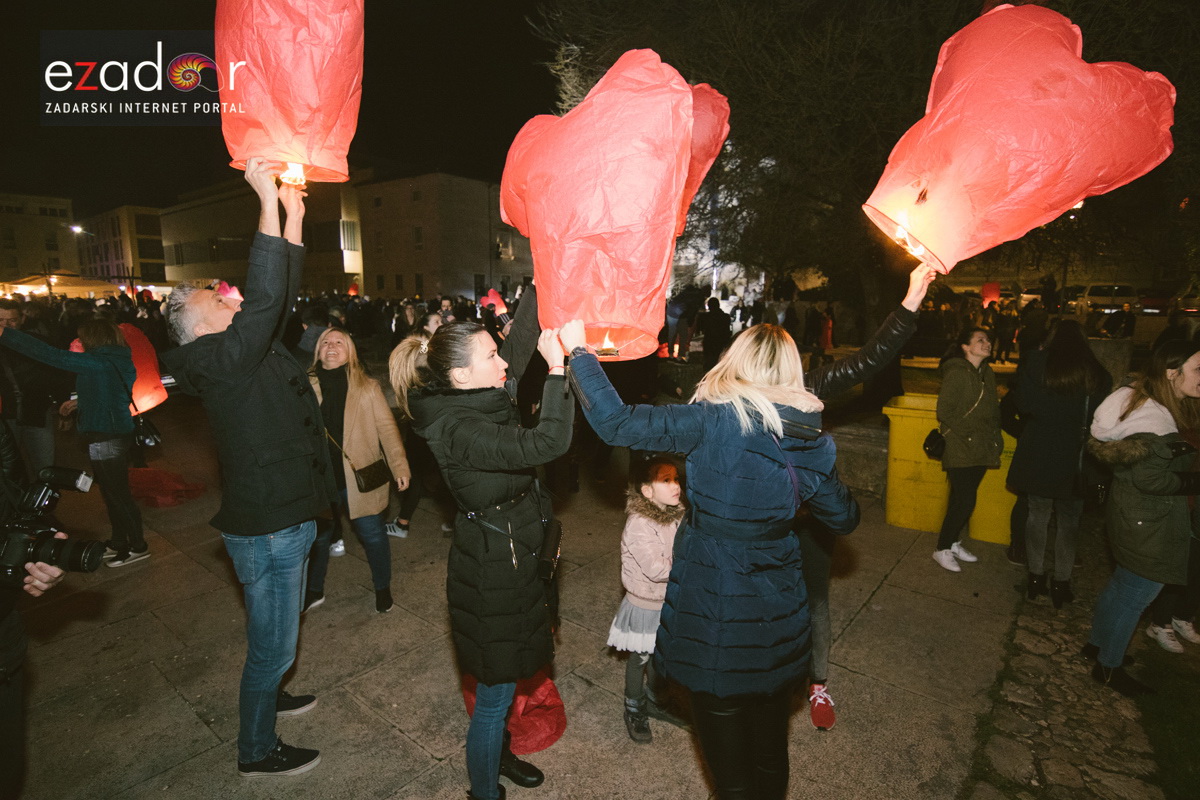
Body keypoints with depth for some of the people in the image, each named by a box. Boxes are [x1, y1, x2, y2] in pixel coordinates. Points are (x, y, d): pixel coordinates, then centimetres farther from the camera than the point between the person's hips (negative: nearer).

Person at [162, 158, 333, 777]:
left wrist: (294, 212, 4)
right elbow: (265, 296, -33)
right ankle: (256, 751, 29)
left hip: (284, 519, 9)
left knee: (276, 635, 29)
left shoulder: (253, 350, 7)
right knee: (272, 644, 8)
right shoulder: (220, 361, -20)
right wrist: (268, 200, -30)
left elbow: (282, 292, 8)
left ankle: (266, 696, 52)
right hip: (266, 529, -9)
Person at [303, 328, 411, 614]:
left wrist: (400, 465, -14)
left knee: (372, 534, 7)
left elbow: (386, 426, -5)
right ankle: (314, 590, 39)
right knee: (317, 535, 16)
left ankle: (382, 588, 30)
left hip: (361, 476, -1)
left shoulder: (367, 387, -1)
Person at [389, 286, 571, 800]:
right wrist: (558, 366, -33)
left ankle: (498, 754, 53)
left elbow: (522, 339, 1)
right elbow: (546, 443, -37)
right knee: (495, 690, 12)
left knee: (504, 677, 29)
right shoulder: (459, 429, -28)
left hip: (512, 555, 9)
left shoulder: (484, 398, -2)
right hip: (492, 567, -9)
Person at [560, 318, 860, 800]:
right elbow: (844, 518, 7)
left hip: (714, 613, -4)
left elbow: (616, 423, -23)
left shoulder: (712, 422, -21)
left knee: (727, 755, 19)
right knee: (770, 747, 27)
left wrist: (578, 350, -12)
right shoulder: (811, 440, -6)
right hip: (777, 617, 5)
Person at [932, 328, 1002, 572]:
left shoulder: (987, 373, 11)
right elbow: (944, 412, -14)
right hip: (960, 450, -7)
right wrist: (968, 433, -14)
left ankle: (953, 542, 27)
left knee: (964, 499, 12)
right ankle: (942, 550, 6)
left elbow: (993, 410, 18)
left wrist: (994, 438, 8)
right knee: (964, 501, -7)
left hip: (981, 450, 7)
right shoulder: (956, 373, -12)